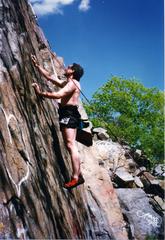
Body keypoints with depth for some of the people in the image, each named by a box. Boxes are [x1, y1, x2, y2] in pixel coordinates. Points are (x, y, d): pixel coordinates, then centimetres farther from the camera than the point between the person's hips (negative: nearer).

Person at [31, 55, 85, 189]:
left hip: (69, 114, -10)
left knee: (71, 145, -18)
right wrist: (37, 65, 29)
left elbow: (58, 95, -19)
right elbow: (49, 77, 29)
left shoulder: (73, 82, -4)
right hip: (68, 114, 10)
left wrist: (40, 93, -14)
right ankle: (78, 174, 9)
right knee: (70, 145, 7)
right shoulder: (67, 83, 25)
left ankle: (76, 177, -23)